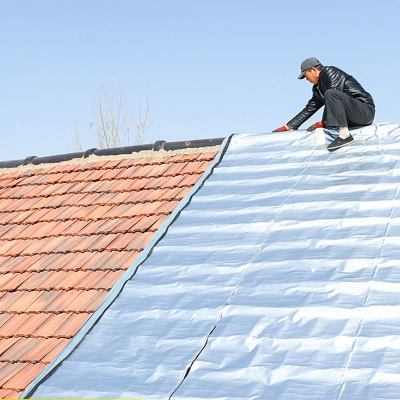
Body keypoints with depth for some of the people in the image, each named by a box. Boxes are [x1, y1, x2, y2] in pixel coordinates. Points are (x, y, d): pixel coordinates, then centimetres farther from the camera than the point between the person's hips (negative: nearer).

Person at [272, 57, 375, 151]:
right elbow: (308, 110, 24)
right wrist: (287, 127, 20)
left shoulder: (330, 72, -6)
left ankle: (345, 135, -39)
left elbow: (333, 94, -17)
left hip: (365, 111, -9)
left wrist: (323, 122, -15)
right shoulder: (317, 88, 20)